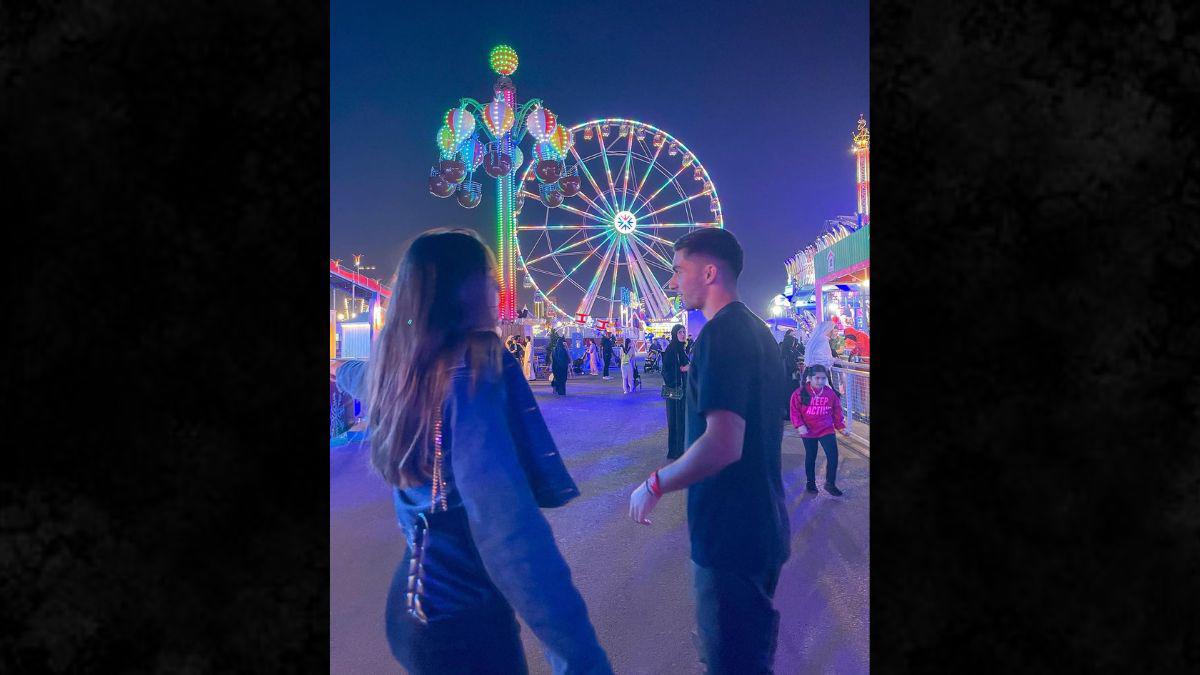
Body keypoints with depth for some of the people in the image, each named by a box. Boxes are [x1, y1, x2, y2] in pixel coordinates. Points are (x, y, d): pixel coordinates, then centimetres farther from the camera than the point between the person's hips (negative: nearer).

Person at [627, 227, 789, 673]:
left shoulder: (720, 334, -19)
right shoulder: (757, 331, 11)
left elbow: (723, 445, -28)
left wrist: (654, 486, -17)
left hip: (729, 534, -10)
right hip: (763, 525, 10)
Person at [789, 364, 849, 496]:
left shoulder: (831, 393, -3)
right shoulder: (801, 393, -11)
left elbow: (837, 412, 6)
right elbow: (795, 411, -8)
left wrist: (841, 427, 2)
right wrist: (800, 425, -18)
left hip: (827, 431, 1)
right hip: (809, 432, -1)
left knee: (833, 456, -7)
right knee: (810, 458, 14)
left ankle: (830, 484, 11)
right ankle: (811, 482, 34)